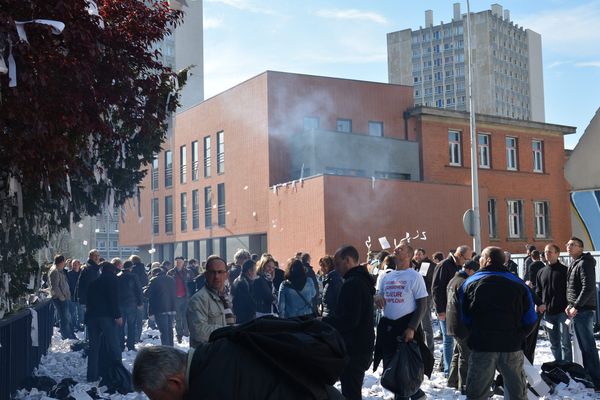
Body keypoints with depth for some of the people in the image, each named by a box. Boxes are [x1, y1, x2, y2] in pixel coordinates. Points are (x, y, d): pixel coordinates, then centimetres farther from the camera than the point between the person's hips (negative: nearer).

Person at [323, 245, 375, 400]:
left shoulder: (352, 284, -19)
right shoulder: (363, 280, 14)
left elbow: (349, 319, -25)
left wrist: (324, 321, -13)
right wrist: (328, 320, 13)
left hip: (353, 349, -10)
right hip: (363, 346, 10)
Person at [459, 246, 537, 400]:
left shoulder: (470, 283, -1)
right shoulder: (519, 284, 3)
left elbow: (464, 318, 1)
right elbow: (530, 319, 4)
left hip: (481, 346, -1)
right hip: (512, 347, 2)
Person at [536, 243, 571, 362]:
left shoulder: (564, 270, -1)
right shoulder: (541, 272, 14)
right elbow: (538, 292, 17)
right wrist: (539, 305, 1)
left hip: (562, 312, -5)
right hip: (547, 313, 5)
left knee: (564, 342, -4)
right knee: (553, 343, 12)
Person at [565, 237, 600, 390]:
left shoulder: (584, 263, -12)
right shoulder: (574, 264, 17)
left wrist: (576, 306, -20)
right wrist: (569, 305, 8)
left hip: (583, 310, -9)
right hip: (576, 310, 9)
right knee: (584, 345, 14)